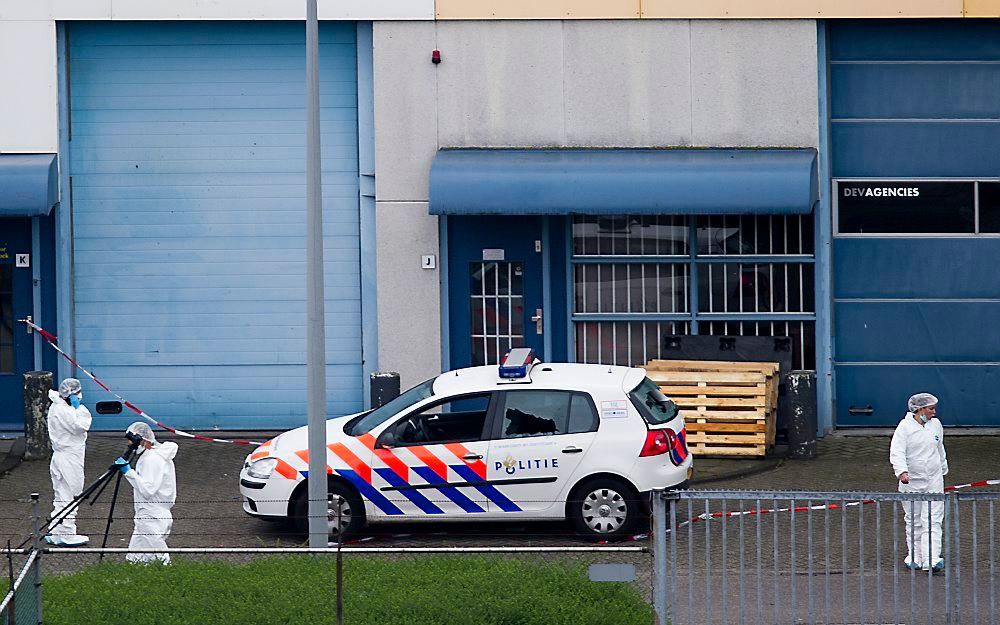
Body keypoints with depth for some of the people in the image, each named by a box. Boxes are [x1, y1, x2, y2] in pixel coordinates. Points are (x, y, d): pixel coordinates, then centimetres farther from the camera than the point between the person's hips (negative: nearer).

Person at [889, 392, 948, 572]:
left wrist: (943, 469, 31)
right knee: (913, 521, 9)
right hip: (911, 481, -2)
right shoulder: (905, 427, -9)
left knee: (933, 521, -7)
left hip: (934, 481, 3)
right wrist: (902, 471, -36)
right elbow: (896, 452, -20)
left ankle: (932, 559, -14)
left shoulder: (936, 425, 6)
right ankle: (914, 557, 22)